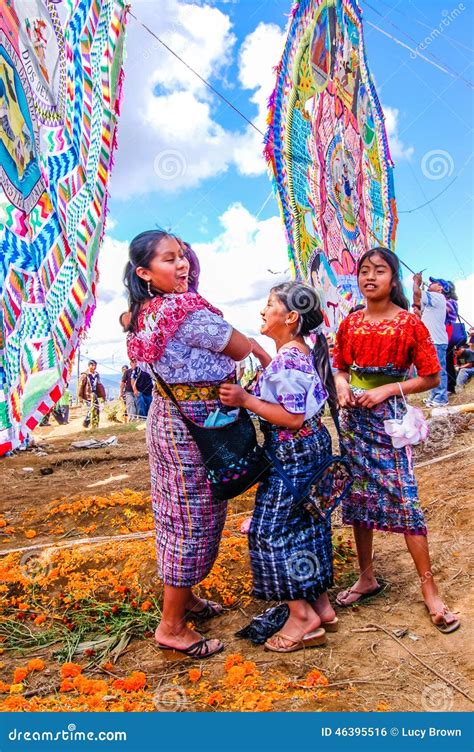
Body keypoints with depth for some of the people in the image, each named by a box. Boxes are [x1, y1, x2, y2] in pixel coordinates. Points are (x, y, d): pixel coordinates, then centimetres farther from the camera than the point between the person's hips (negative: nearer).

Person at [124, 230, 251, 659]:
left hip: (166, 416, 9)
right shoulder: (189, 311, -21)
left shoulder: (145, 313, 5)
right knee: (194, 519, 2)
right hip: (196, 425, -9)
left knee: (177, 512, 19)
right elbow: (242, 349, -13)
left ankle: (183, 598, 38)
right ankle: (172, 626, 16)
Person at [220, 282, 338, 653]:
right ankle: (322, 607, 30)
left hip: (292, 454, -10)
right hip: (311, 446, 10)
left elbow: (293, 418, -25)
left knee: (272, 531, 0)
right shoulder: (300, 350, 8)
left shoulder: (287, 358, -23)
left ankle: (302, 617, 10)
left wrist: (246, 400, -24)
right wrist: (259, 353, 17)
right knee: (305, 526, 18)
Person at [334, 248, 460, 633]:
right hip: (353, 417, 5)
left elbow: (431, 377, -7)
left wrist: (385, 390, -16)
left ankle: (431, 592, 10)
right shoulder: (350, 324, 4)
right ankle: (367, 578, 28)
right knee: (358, 499, 11)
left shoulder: (409, 323, -8)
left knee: (405, 501, -4)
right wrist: (342, 386, -7)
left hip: (388, 417, -4)